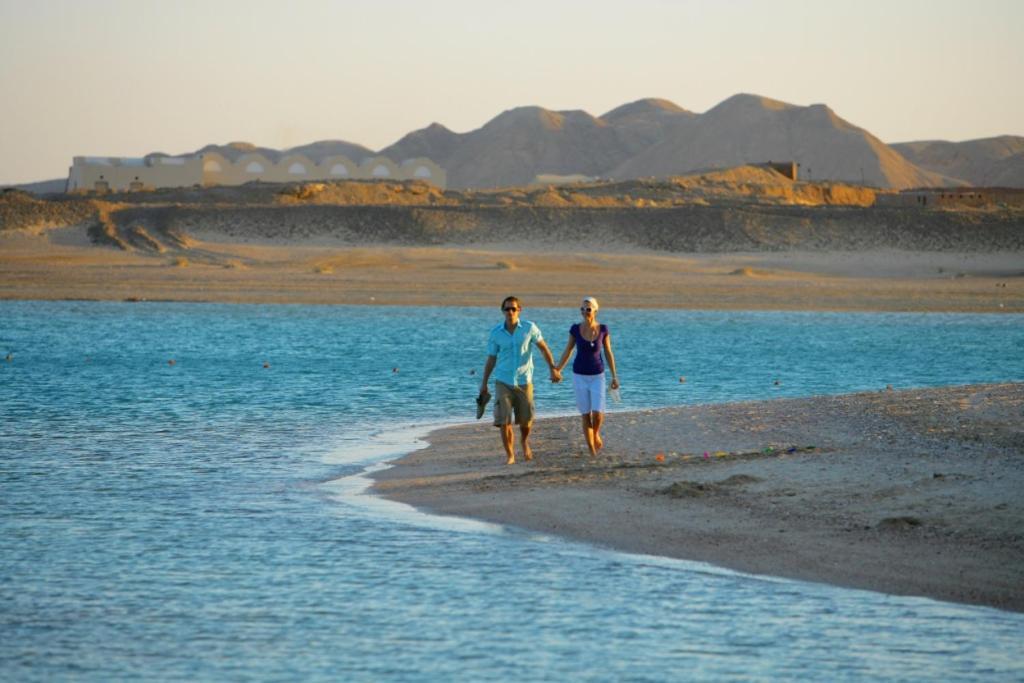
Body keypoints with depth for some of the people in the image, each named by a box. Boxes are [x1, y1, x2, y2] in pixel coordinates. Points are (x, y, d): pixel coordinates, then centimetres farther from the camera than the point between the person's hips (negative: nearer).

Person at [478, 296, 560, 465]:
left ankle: (525, 442, 40)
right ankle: (509, 455, 2)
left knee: (526, 420, 8)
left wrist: (553, 369, -3)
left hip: (524, 381, 0)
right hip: (503, 382, 0)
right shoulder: (495, 333, -4)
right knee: (504, 420, -10)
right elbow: (491, 359, 5)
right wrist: (483, 384, 6)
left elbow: (543, 348, 4)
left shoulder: (529, 328, -6)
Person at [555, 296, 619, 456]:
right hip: (580, 376, 0)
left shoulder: (603, 329, -8)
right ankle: (592, 453, 13)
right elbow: (568, 350, 3)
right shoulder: (575, 329, -8)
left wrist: (614, 377, -2)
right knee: (586, 415, 1)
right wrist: (557, 370, 2)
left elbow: (608, 353, -1)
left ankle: (596, 433, 22)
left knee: (598, 413, -14)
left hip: (597, 376, 0)